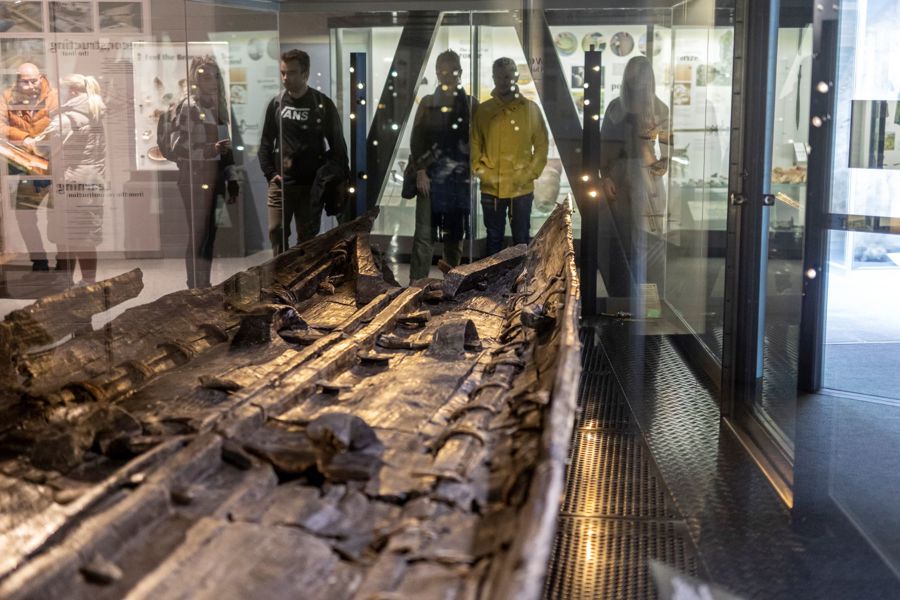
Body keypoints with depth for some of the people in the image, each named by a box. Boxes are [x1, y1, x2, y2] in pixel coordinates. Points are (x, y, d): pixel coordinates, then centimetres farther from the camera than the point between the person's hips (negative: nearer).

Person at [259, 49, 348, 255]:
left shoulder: (322, 104, -2)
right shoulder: (276, 104, 5)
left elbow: (337, 144, 1)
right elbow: (266, 143, 11)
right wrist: (270, 173, 0)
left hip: (312, 184, -2)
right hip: (281, 183, 2)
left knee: (308, 237, 5)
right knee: (277, 232, -1)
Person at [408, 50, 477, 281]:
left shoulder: (470, 103, 5)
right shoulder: (427, 103, 6)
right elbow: (416, 139, 3)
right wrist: (420, 171, -7)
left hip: (460, 176, 1)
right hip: (431, 175, -1)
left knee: (455, 233, 9)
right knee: (424, 233, -8)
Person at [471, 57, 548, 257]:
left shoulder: (531, 109, 0)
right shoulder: (483, 110, 2)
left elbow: (542, 145, 2)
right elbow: (474, 144, 6)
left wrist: (530, 174, -5)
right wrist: (480, 171, -5)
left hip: (522, 189, -1)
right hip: (491, 189, 1)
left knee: (522, 238, 7)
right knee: (494, 238, 12)